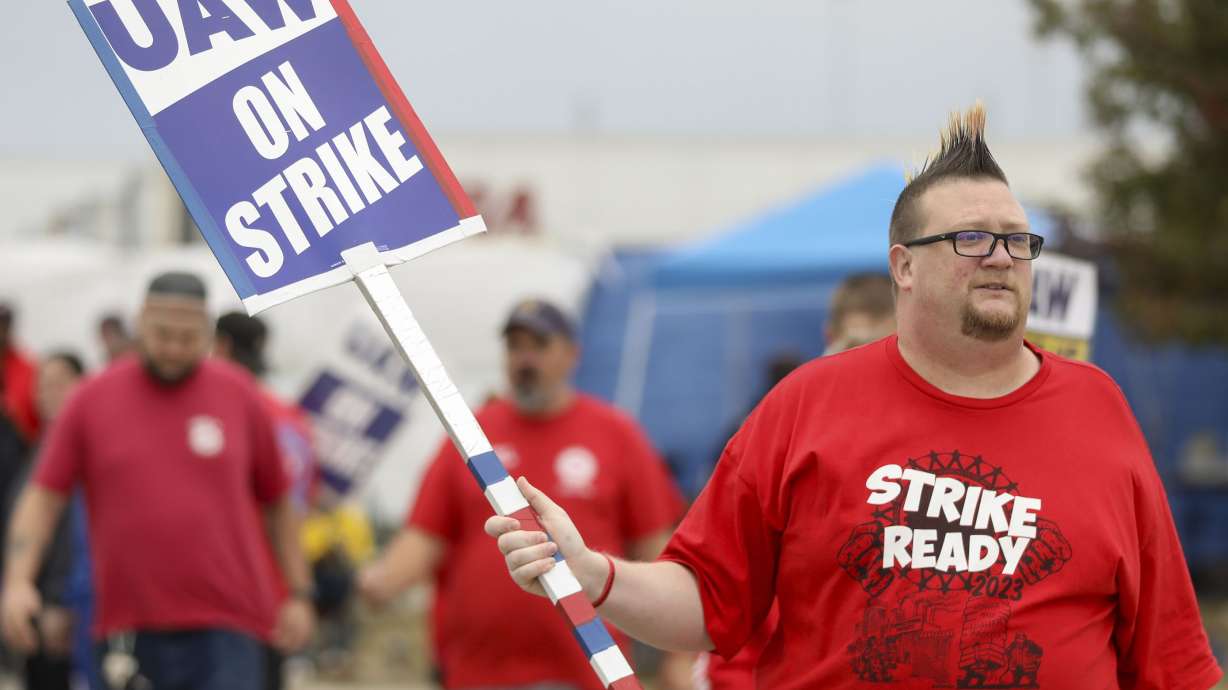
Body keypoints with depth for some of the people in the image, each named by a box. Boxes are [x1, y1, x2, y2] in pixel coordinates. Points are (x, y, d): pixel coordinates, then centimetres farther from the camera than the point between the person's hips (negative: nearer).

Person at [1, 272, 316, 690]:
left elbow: (277, 502, 13)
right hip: (133, 631, 1)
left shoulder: (239, 395, 5)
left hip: (225, 629, -1)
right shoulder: (93, 400, 4)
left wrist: (298, 593, 11)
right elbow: (43, 497, 2)